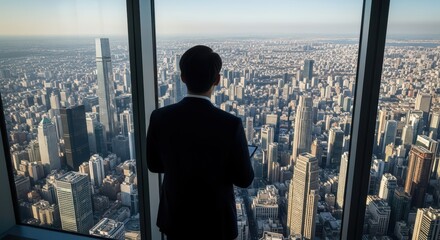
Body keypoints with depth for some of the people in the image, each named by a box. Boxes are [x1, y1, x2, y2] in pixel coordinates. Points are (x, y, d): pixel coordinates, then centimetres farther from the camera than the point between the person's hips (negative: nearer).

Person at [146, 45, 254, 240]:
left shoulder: (160, 118, -17)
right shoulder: (230, 124, -26)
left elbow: (154, 165, -1)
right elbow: (244, 179, -14)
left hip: (175, 216, 3)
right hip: (215, 220, -2)